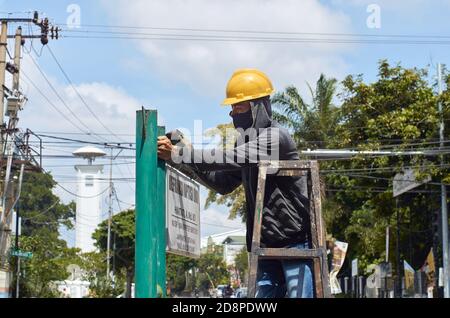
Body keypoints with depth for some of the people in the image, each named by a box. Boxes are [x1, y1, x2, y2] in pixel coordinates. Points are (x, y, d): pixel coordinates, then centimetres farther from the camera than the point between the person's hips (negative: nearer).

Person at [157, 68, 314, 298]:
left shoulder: (275, 137, -14)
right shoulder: (248, 141, 14)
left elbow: (228, 159, -24)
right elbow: (223, 183, 16)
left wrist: (177, 154, -23)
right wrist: (188, 159, 2)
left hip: (296, 240, -8)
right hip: (268, 244, 9)